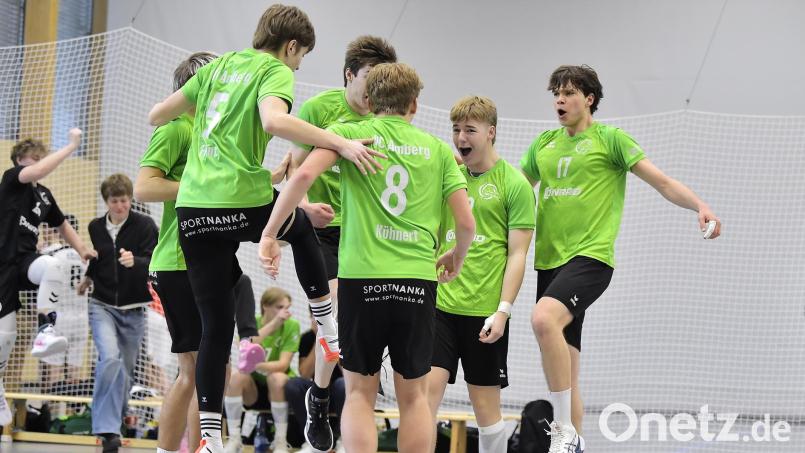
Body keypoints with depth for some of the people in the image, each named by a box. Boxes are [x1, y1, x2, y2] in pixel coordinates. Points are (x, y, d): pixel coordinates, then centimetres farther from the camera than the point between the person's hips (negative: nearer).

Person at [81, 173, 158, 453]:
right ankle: (108, 428, -24)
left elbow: (154, 264, -19)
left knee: (126, 370, 9)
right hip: (102, 306, 0)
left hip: (133, 310, 0)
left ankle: (113, 423, 30)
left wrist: (134, 262, -36)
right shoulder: (95, 228, 4)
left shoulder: (145, 226, -8)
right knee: (110, 358, -23)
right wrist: (89, 277, 11)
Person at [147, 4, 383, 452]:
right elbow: (274, 120, -24)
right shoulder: (275, 71, 0)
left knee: (215, 327, 8)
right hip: (245, 202, -4)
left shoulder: (221, 64, 17)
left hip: (192, 208, 4)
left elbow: (158, 114, 21)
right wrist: (341, 143, -23)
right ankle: (332, 335, 31)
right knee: (302, 227, 31)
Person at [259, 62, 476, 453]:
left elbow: (304, 174, -12)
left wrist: (269, 234, -4)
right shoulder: (438, 148, 10)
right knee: (413, 395, 11)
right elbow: (466, 222, 7)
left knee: (360, 393, 7)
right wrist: (456, 258, 27)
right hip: (418, 279, 1)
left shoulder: (348, 133, 5)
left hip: (361, 277, -1)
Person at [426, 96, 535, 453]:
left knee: (485, 400, 4)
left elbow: (517, 255, -6)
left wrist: (502, 310, -14)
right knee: (427, 387, -6)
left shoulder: (514, 184, -3)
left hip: (485, 312, -4)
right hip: (440, 304, 4)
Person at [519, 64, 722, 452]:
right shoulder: (544, 143, 17)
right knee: (564, 372, 7)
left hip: (591, 256, -6)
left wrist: (700, 206, -19)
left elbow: (663, 182, -3)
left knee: (544, 317, -32)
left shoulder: (610, 138, 1)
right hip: (549, 260, 7)